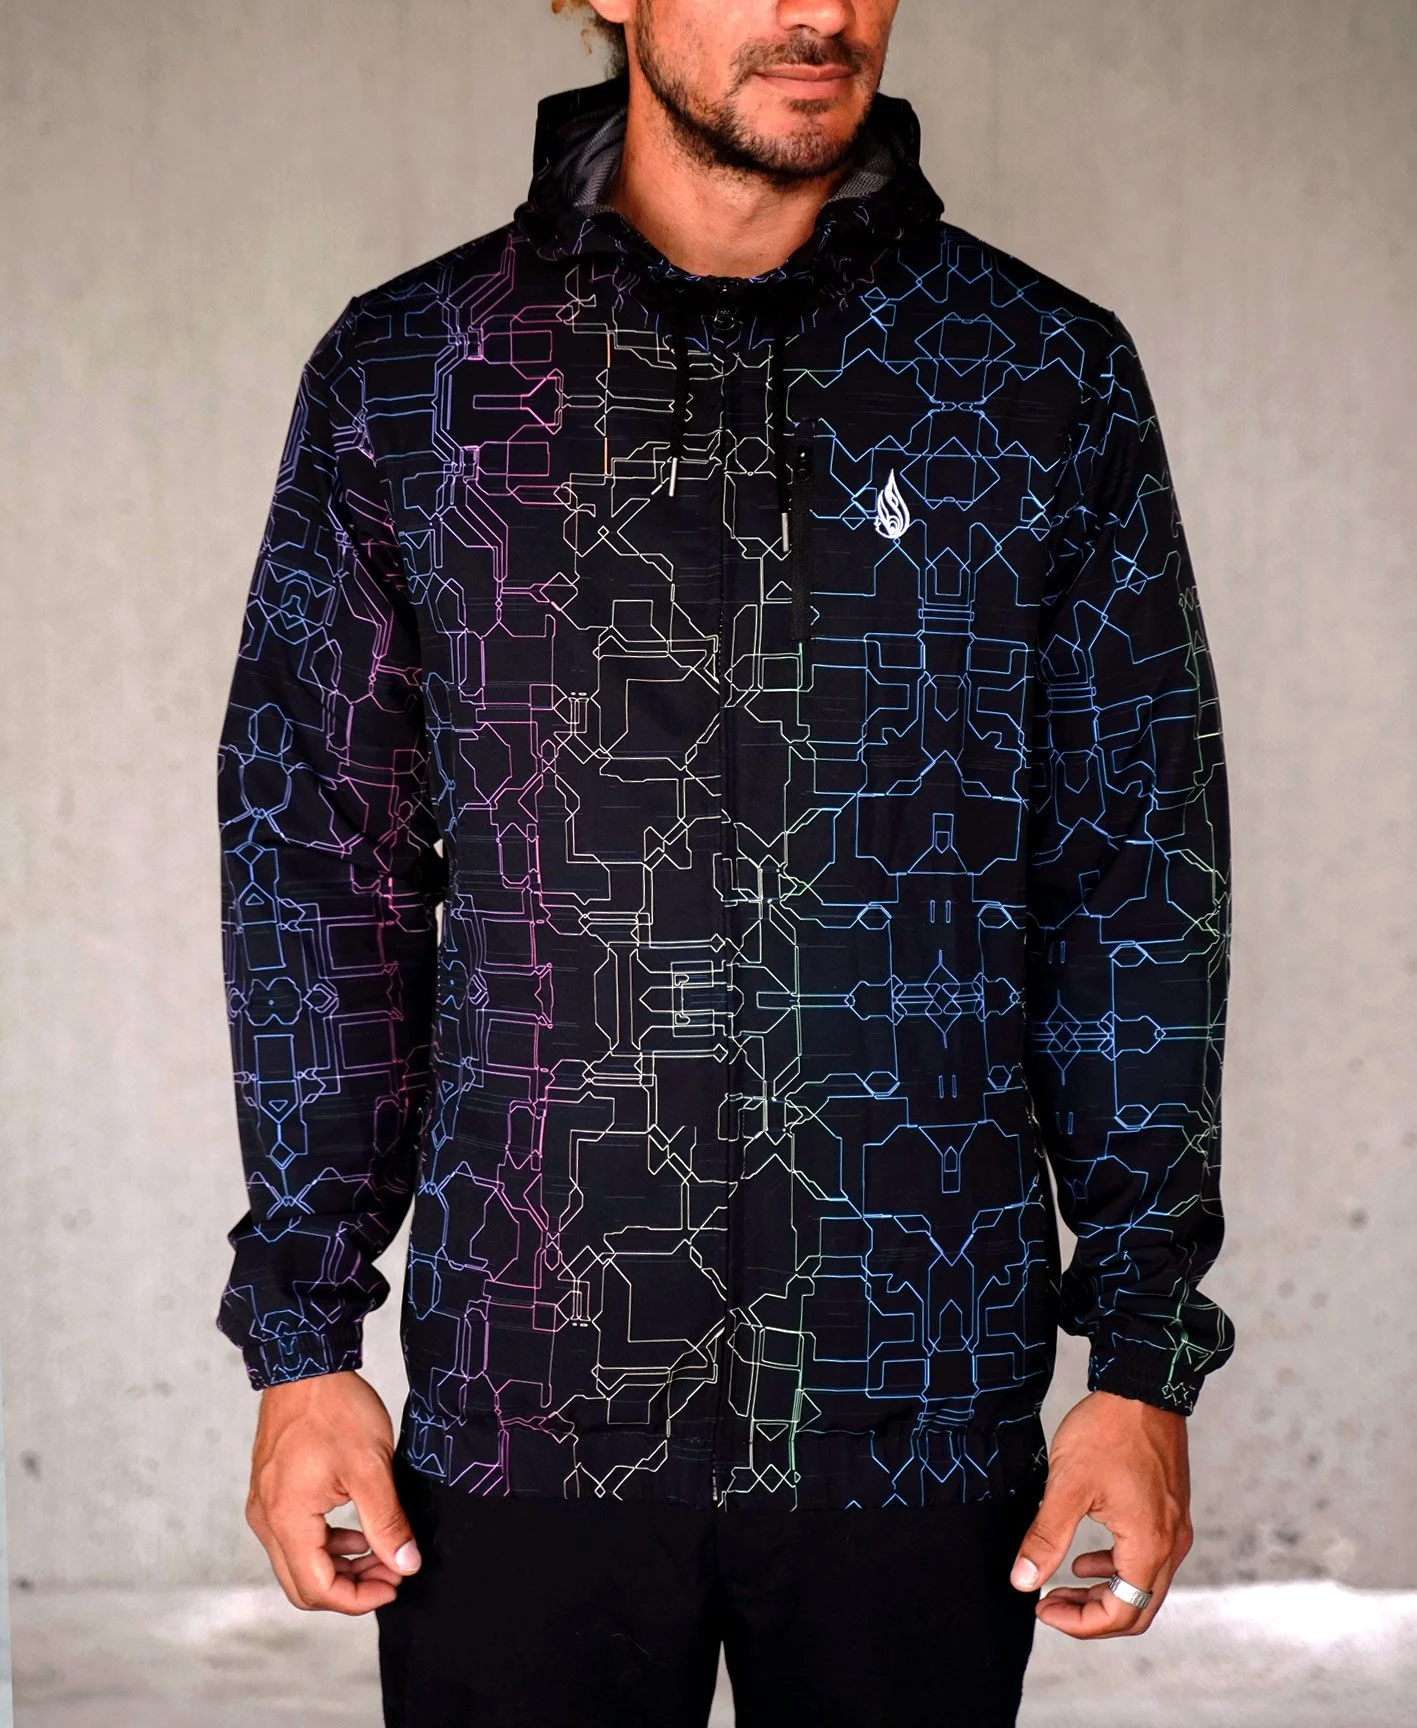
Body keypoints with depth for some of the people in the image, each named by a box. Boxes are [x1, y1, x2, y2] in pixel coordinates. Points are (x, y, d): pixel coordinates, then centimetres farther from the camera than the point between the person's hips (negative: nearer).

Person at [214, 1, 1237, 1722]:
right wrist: (302, 1342, 1)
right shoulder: (406, 371, 2)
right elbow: (315, 874, 5)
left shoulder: (1050, 374, 2)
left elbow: (1140, 886, 3)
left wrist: (1146, 1360, -1)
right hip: (520, 1405, 0)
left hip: (926, 1419, 1)